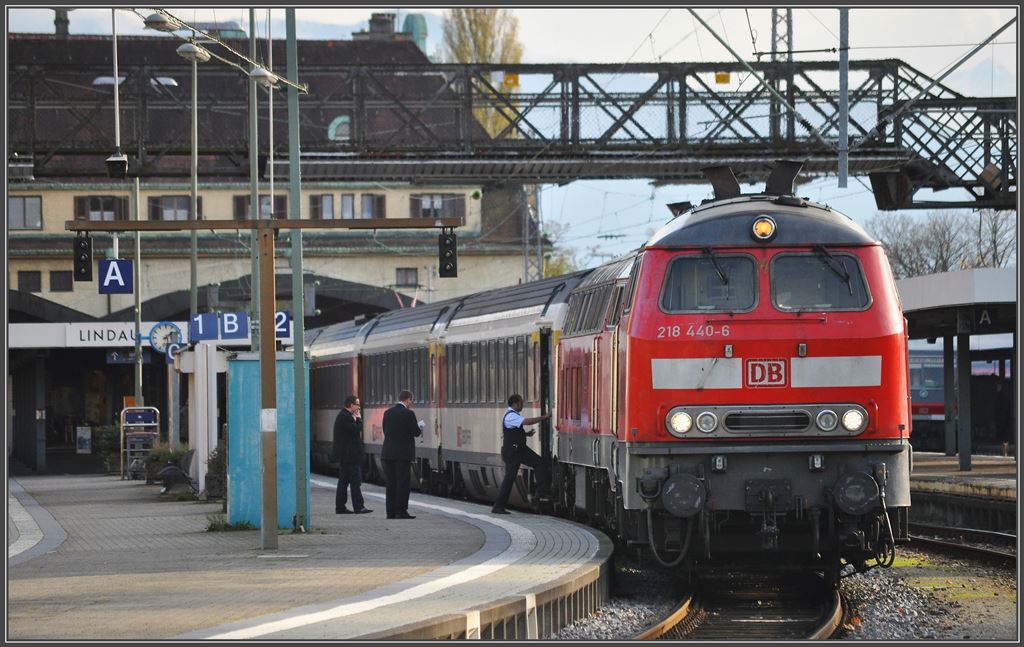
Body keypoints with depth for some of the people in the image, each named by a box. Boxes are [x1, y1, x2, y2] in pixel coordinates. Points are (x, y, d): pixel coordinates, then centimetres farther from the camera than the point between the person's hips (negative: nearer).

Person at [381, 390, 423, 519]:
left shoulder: (388, 413, 8)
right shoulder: (408, 414, -11)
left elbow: (386, 431, 13)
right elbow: (415, 432, -10)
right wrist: (420, 426, 14)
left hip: (388, 453, 5)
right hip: (403, 454, -5)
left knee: (390, 483, 8)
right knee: (402, 483, -1)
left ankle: (391, 512, 9)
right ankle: (401, 512, -3)